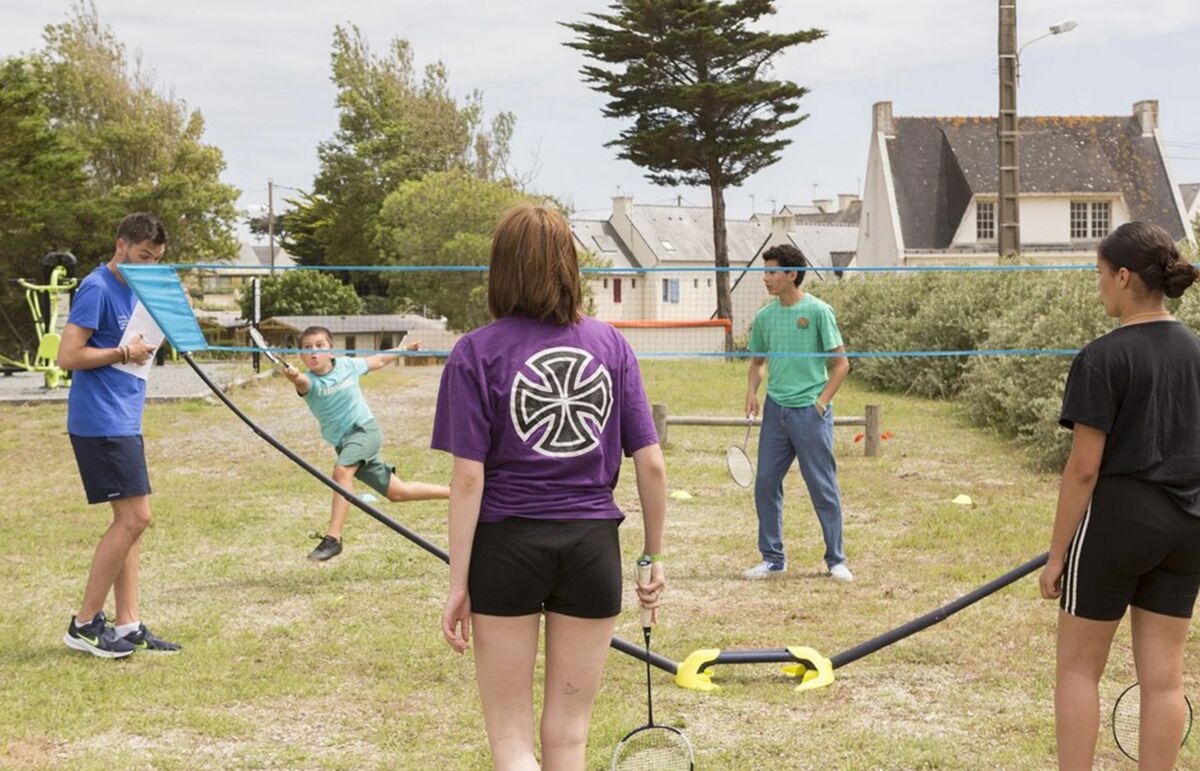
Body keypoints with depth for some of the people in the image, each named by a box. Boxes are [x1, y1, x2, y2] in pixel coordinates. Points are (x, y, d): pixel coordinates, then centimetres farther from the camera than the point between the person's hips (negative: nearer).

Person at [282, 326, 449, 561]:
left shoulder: (347, 365, -6)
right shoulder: (309, 381, -11)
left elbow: (376, 361, 15)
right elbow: (303, 383, -38)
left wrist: (405, 350, 25)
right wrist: (294, 377, -61)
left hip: (365, 429, -3)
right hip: (343, 443, 3)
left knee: (341, 471, -33)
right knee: (397, 492, 11)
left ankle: (333, 537, -34)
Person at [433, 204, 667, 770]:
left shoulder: (476, 353, -6)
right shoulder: (610, 344, 3)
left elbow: (468, 478, -10)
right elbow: (651, 465, 1)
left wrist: (458, 584, -5)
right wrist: (654, 556, 12)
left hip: (507, 547, -3)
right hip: (593, 547, 3)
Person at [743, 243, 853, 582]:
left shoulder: (818, 311, -6)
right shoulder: (765, 316, 8)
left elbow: (841, 364, -3)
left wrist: (822, 401, -10)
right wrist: (752, 393, 4)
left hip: (810, 411, -5)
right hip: (775, 411, 5)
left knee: (823, 487, 0)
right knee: (765, 484, 5)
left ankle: (836, 560, 11)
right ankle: (772, 558, 16)